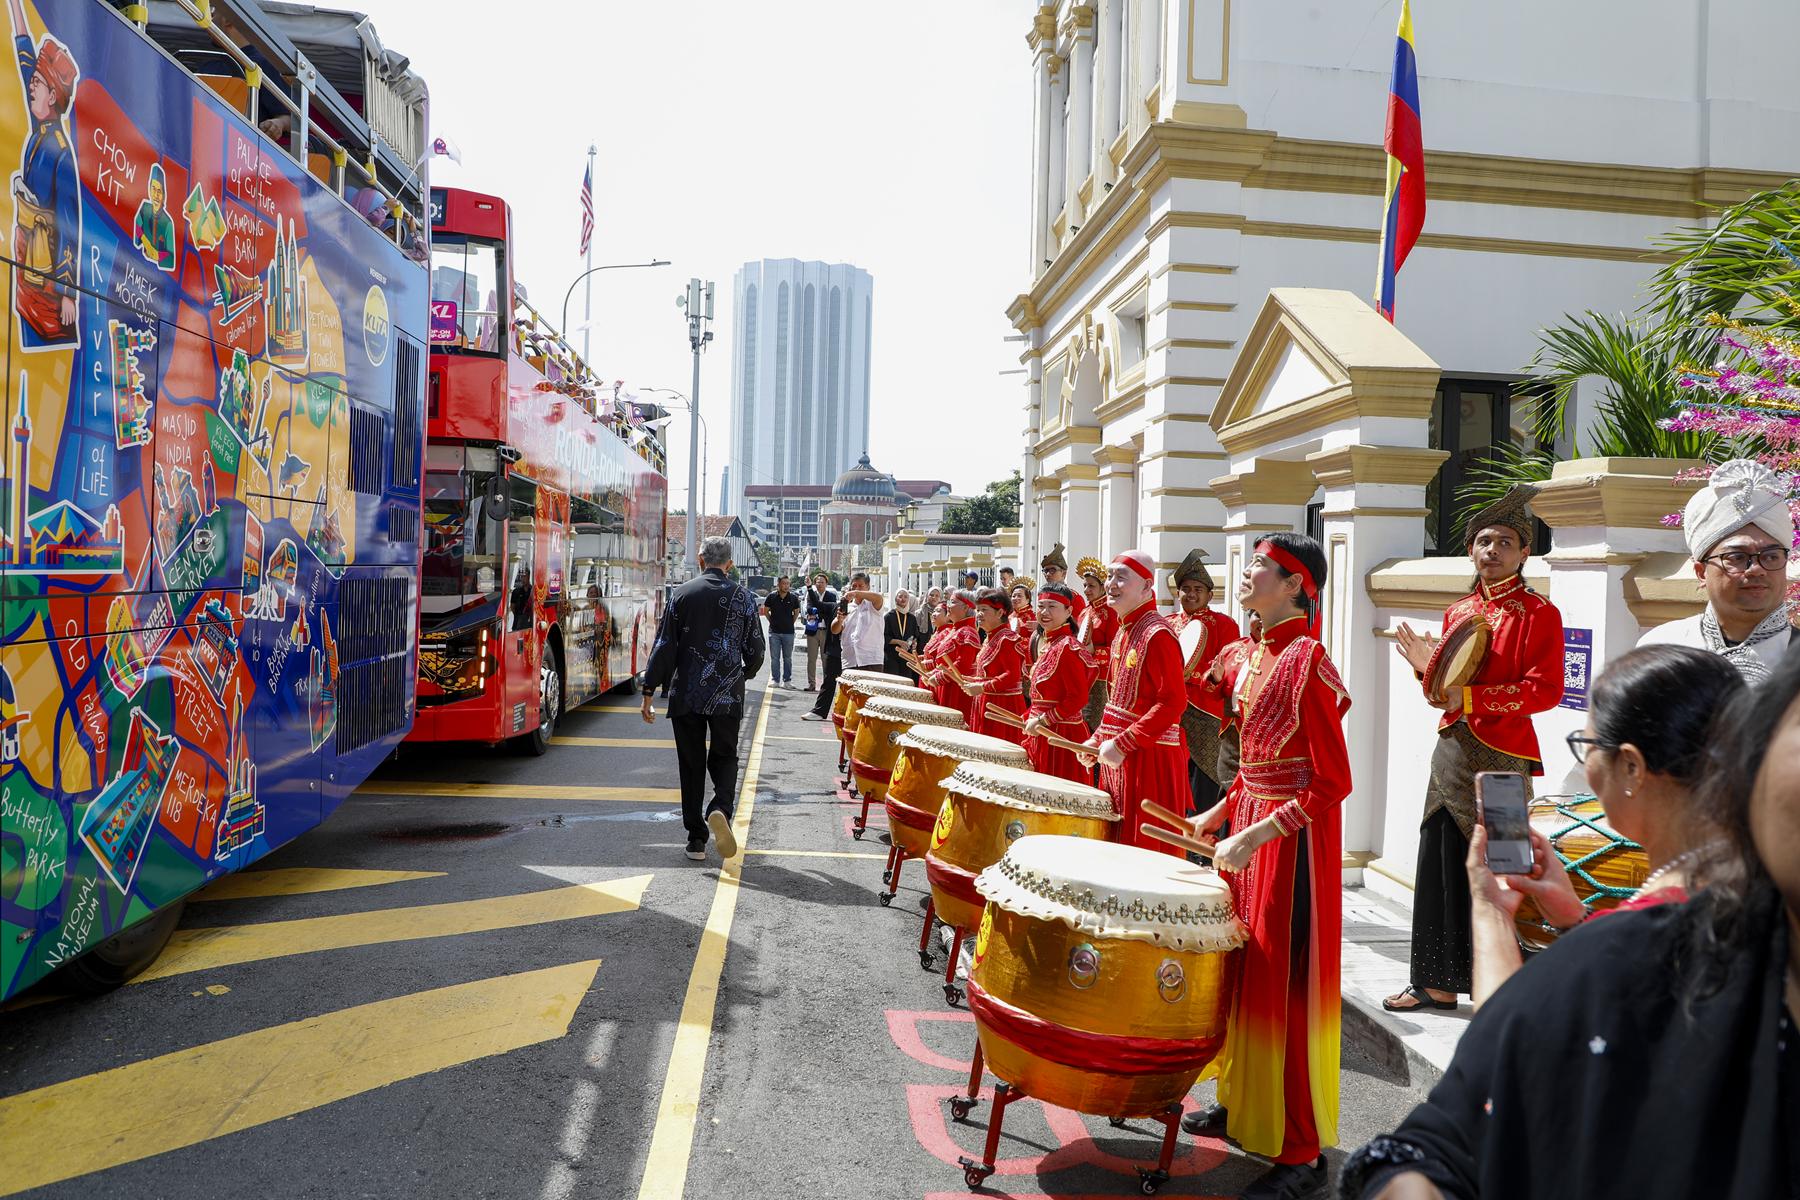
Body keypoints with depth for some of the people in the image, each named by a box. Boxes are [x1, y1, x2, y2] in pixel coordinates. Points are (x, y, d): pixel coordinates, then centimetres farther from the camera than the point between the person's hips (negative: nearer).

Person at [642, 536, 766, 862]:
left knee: (691, 765, 10)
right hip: (728, 697, 0)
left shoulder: (682, 594, 0)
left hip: (686, 696, 0)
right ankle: (721, 809, -14)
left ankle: (696, 838, 12)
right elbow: (755, 651, 5)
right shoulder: (743, 597, 1)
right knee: (724, 758, 14)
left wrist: (648, 692, 0)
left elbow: (663, 646, -4)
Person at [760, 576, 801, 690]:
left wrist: (791, 622, 8)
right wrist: (772, 621, 6)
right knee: (774, 657, 2)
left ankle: (787, 680, 12)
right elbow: (765, 611, 10)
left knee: (787, 658, 6)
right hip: (774, 631, 0)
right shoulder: (771, 597, -3)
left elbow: (796, 612, 14)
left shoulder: (793, 598, -1)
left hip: (789, 632, 1)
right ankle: (774, 680, 9)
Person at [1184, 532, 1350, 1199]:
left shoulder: (1308, 663, -19)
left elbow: (1332, 784, -20)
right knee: (1242, 967, 17)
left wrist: (1256, 835, -24)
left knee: (1284, 986, 0)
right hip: (1251, 824, 9)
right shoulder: (1259, 653, 8)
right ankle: (1242, 1103, 35)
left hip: (1292, 837, -8)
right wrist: (1220, 812, 13)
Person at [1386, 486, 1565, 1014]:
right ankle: (1437, 981, 20)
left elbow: (1545, 691, -14)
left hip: (1502, 757, -6)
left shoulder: (1540, 613, -5)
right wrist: (1428, 669, -2)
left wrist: (1469, 697, -20)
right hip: (1451, 749, 6)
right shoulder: (1457, 612, 14)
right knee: (1440, 867, 9)